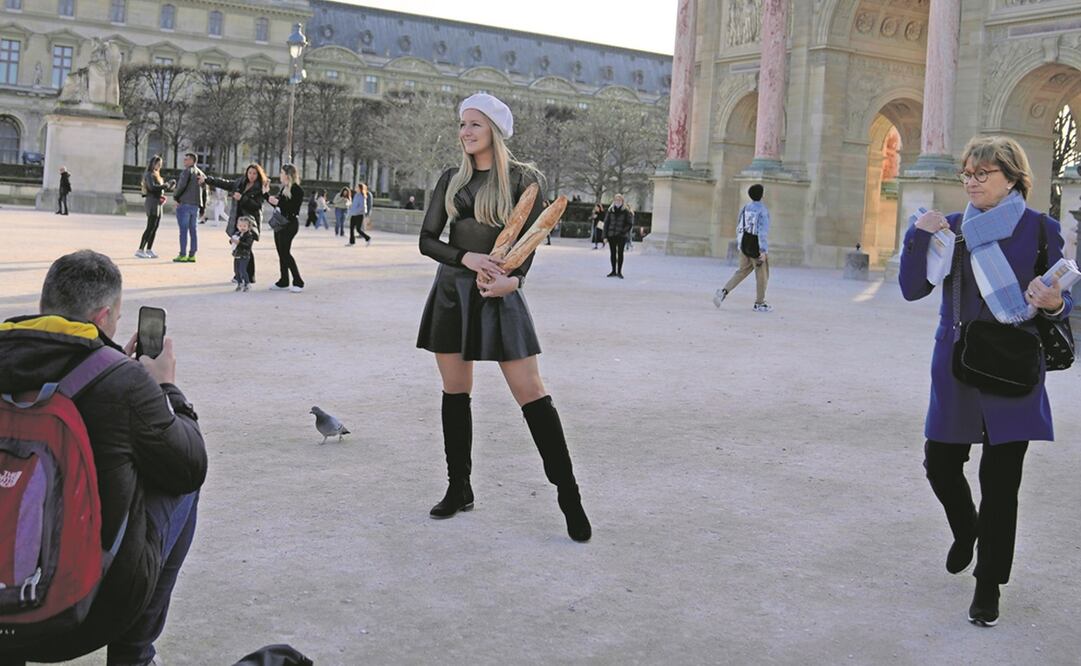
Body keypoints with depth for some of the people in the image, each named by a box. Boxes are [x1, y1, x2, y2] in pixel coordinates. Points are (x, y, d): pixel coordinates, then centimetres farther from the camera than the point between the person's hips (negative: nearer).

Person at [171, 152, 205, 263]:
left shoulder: (187, 171, -8)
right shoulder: (201, 173, 15)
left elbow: (182, 185, -18)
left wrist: (175, 196, -2)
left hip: (184, 204, -7)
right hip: (195, 205, 7)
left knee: (183, 229, -6)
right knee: (193, 230, 9)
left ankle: (183, 255, -7)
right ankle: (192, 255, 9)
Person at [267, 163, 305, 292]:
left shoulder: (297, 190, -12)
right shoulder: (282, 188, 14)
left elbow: (294, 209, -19)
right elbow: (277, 204, 21)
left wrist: (278, 203, -22)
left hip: (290, 223, -9)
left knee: (285, 252, -11)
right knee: (281, 253, 9)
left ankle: (298, 282, -5)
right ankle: (283, 282, 15)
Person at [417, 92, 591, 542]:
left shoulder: (522, 179, -1)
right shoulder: (451, 180, 8)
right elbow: (427, 240, 5)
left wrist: (512, 279, -21)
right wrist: (468, 257, -13)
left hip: (498, 293, -4)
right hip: (451, 291, 4)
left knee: (531, 393, -9)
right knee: (454, 392, 9)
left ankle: (568, 495, -4)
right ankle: (459, 490, 21)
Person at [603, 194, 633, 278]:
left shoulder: (627, 211, -2)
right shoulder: (610, 210, 5)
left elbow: (630, 223, -2)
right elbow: (606, 223, 6)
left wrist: (624, 231, -16)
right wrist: (605, 235, 1)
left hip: (622, 236, -3)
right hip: (611, 235, 3)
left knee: (620, 253, -1)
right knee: (613, 252, 8)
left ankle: (619, 271, 4)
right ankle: (613, 271, 15)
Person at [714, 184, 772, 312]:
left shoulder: (745, 209, 5)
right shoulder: (763, 210, -16)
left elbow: (740, 228, 12)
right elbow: (763, 231, -21)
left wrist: (739, 244, 23)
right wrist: (763, 250, -22)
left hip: (745, 245, 7)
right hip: (757, 247, -7)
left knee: (742, 271, 17)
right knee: (762, 275, 8)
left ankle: (723, 292, 0)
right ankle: (759, 303, 16)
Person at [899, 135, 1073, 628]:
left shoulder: (1040, 230, -2)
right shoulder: (953, 227, 6)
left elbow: (1062, 300, 2)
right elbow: (912, 289, 0)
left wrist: (1054, 304, -22)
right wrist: (919, 236, -13)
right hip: (955, 368, 3)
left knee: (1000, 481, 0)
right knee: (940, 463, 9)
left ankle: (989, 586, 14)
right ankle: (965, 532, 42)